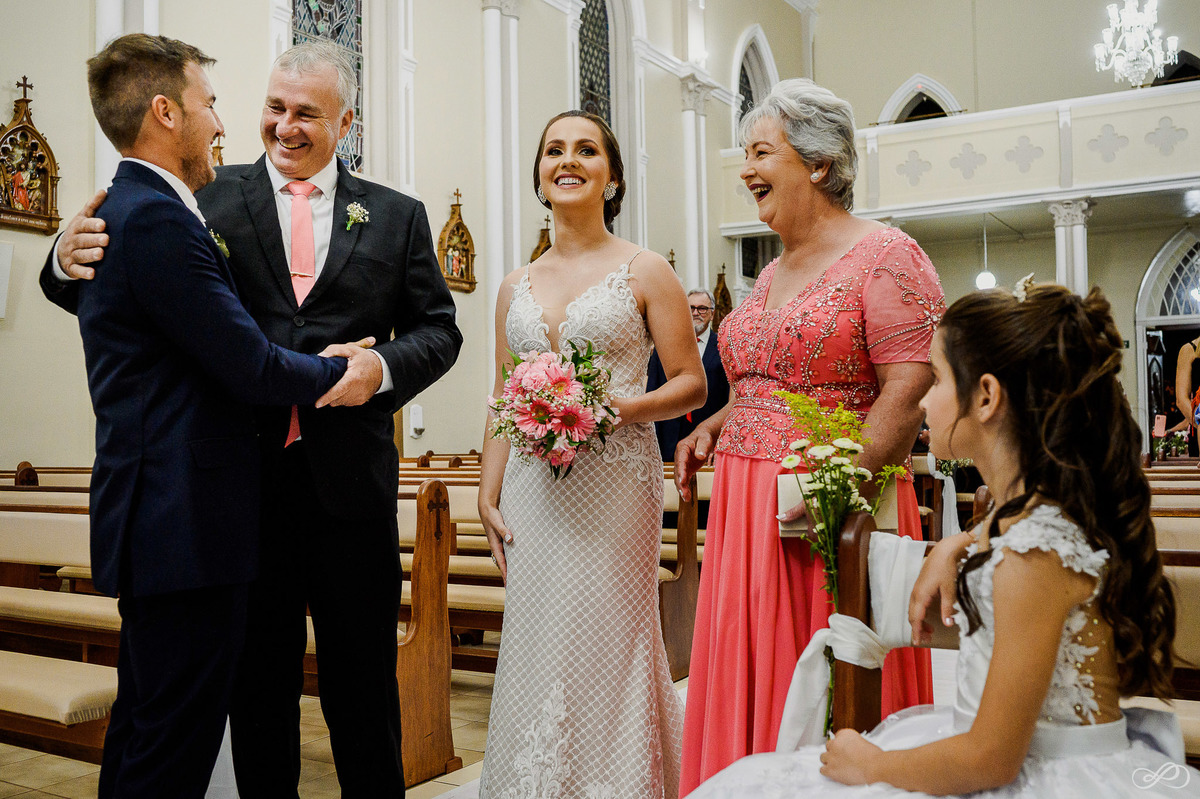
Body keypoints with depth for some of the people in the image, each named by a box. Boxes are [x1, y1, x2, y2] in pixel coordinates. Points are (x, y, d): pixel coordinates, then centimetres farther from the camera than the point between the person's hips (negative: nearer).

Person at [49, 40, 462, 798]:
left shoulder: (397, 217, 6)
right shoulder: (210, 198, 2)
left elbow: (438, 330, 7)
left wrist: (383, 367, -12)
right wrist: (74, 256, -19)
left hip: (350, 479, 1)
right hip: (244, 476, 0)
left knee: (362, 679, 14)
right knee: (259, 678, 14)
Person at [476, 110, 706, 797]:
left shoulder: (646, 271, 1)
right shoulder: (516, 286, 14)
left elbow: (691, 384, -1)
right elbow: (503, 403, 16)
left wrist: (617, 407, -17)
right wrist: (488, 496, 9)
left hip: (614, 484, -4)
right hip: (532, 487, 4)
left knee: (606, 645, -2)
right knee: (533, 649, 7)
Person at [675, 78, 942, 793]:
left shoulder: (884, 254, -7)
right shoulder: (772, 274, 18)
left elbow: (911, 391, -16)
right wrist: (715, 426, 10)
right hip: (747, 511, 8)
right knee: (747, 689, 11)